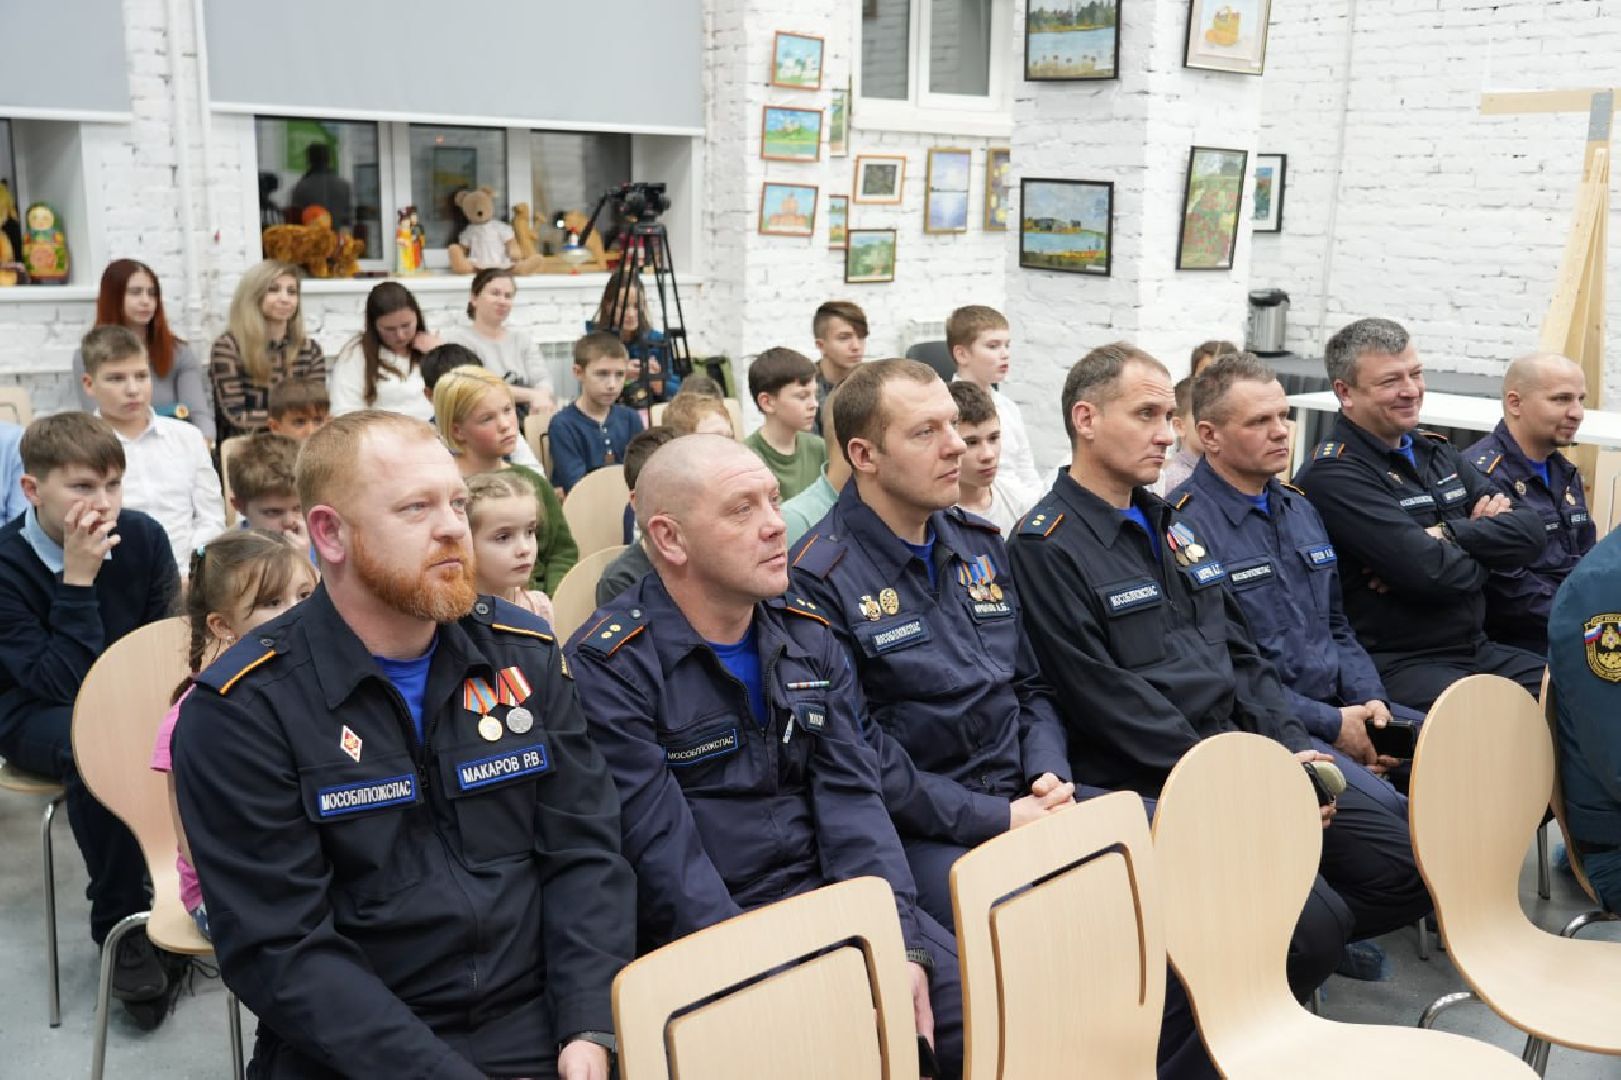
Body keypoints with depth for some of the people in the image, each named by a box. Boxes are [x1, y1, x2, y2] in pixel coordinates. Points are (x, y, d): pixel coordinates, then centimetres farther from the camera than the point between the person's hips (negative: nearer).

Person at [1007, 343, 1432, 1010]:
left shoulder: (1172, 525, 17)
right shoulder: (1047, 547, -11)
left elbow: (1242, 653, 18)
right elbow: (1108, 702, -16)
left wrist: (1293, 750, 2)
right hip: (1152, 786, -8)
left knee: (1405, 873, 1)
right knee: (1312, 927, -21)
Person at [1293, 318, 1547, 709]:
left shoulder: (1437, 452, 14)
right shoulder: (1332, 475, -13)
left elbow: (1530, 533, 3)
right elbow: (1432, 573, -21)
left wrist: (1447, 535, -13)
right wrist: (1486, 548, -1)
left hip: (1478, 649, 8)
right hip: (1394, 665, -8)